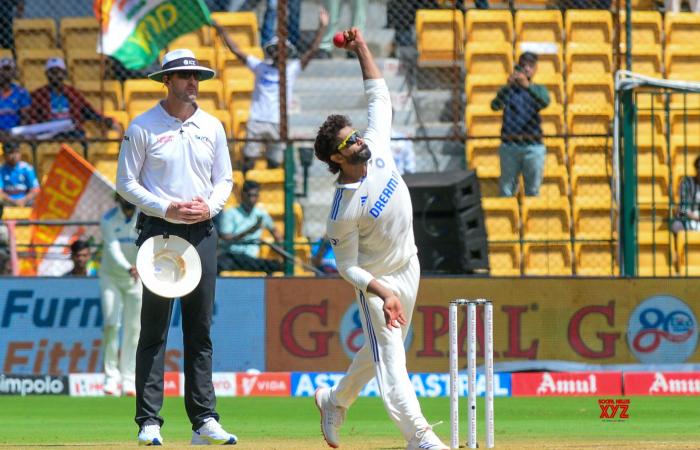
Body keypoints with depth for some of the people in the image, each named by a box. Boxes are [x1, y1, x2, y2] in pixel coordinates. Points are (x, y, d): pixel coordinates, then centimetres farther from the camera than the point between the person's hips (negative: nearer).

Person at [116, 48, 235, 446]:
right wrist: (166, 208, -14)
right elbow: (126, 182, -2)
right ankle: (149, 422, -4)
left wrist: (209, 207, -6)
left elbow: (225, 179, 15)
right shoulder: (143, 127, -2)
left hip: (202, 231, 4)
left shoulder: (212, 127, 10)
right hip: (160, 232, -4)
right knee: (155, 328, -5)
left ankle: (204, 419, 7)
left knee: (200, 330, 4)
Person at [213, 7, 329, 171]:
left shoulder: (292, 69, 6)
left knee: (274, 163, 3)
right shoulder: (260, 67, 9)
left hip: (278, 123, 0)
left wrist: (322, 27, -6)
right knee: (249, 159, -2)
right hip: (257, 120, 0)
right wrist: (222, 32, 7)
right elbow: (236, 50, 10)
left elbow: (312, 50, 0)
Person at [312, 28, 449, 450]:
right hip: (377, 280, -8)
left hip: (408, 268, 8)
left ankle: (335, 400, 40)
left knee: (383, 348, 19)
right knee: (390, 355, -11)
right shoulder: (345, 211, -25)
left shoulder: (377, 150, -8)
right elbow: (347, 266, -19)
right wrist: (383, 293, -31)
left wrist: (362, 48, -6)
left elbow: (379, 95, 0)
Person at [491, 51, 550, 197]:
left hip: (533, 148, 0)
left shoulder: (538, 90, 7)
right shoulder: (509, 90, 5)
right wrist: (508, 86, -32)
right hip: (510, 146, 0)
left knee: (533, 192, 3)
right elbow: (495, 105, -14)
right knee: (506, 191, 0)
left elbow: (545, 102, -17)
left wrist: (527, 85, -33)